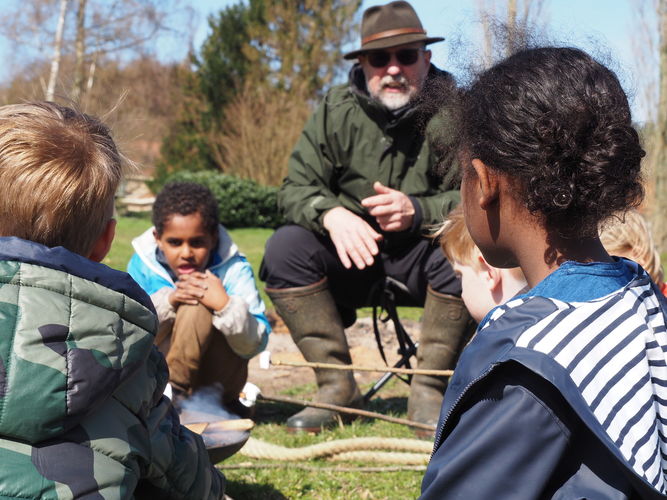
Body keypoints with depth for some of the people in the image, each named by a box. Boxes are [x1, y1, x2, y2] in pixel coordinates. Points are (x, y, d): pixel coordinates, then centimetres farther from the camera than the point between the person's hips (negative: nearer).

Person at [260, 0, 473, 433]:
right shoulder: (337, 110, -3)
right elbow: (296, 188, -5)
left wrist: (416, 211, -32)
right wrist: (332, 214, -27)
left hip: (423, 255, -2)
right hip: (351, 257, 2)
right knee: (284, 247, -22)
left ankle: (428, 393, -17)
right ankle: (337, 387, -14)